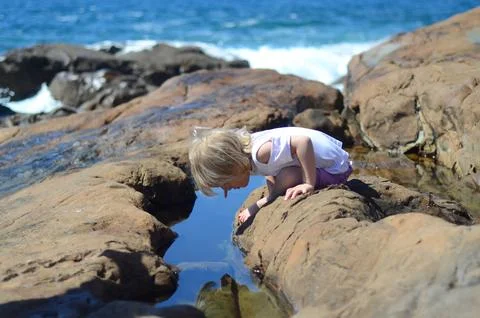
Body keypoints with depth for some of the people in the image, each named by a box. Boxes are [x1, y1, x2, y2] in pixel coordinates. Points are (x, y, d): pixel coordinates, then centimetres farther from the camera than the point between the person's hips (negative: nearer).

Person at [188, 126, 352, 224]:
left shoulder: (261, 152, -33)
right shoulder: (245, 148, -3)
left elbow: (303, 142, -42)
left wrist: (309, 184, -35)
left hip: (336, 168, -10)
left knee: (287, 177, -30)